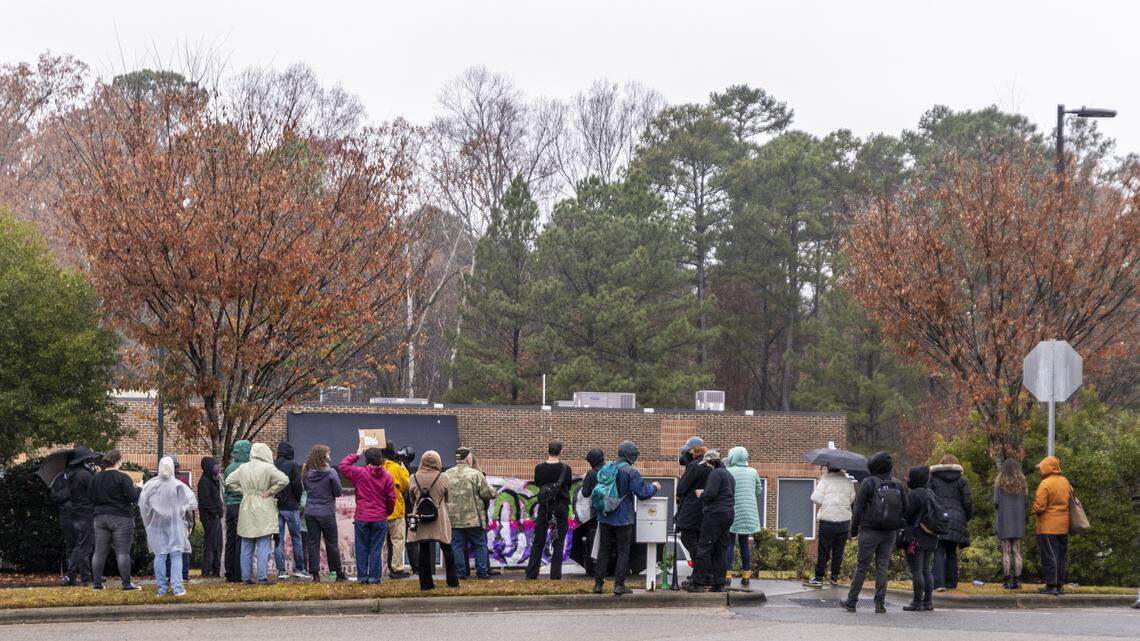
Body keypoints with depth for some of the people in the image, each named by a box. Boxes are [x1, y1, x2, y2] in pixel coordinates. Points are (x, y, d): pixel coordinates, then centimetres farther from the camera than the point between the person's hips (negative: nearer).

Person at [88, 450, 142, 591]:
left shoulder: (96, 478, 7)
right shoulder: (122, 478, -11)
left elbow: (92, 499, 13)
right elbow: (134, 498, -13)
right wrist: (138, 488, 4)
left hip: (100, 518, 5)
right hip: (120, 518, -5)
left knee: (99, 551, 7)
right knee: (123, 552, -4)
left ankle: (97, 583, 7)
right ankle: (126, 583, -5)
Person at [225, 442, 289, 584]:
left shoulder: (243, 468, 5)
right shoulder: (268, 468, -10)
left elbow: (229, 481, 12)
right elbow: (284, 480, -19)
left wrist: (242, 491, 9)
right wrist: (270, 491, -8)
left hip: (246, 510, 5)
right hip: (264, 511, -5)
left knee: (246, 547, 10)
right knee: (263, 546, -3)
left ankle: (246, 577, 11)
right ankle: (262, 576, -8)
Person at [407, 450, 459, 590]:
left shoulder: (414, 478, -5)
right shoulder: (444, 478, -9)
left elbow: (411, 498, 9)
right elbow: (448, 500, 2)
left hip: (420, 518, 1)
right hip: (440, 520, -1)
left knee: (423, 551, 7)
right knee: (447, 550, 10)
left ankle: (426, 582, 6)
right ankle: (452, 581, 12)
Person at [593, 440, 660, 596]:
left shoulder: (605, 468, 6)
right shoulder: (631, 472, -14)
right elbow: (642, 493, -14)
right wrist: (654, 487, 2)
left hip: (605, 518, 5)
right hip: (623, 519, -5)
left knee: (604, 550, 13)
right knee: (623, 552, 4)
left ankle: (598, 583, 12)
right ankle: (619, 585, 1)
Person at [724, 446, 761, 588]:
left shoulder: (727, 472, -9)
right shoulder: (753, 472, 5)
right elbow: (759, 492, 11)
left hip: (732, 512, -4)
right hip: (749, 515, 4)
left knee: (729, 544, 0)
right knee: (745, 544, 12)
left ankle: (726, 575, -8)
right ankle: (746, 577, 13)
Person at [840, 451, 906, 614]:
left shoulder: (868, 483, -8)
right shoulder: (898, 486, 6)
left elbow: (858, 508, -7)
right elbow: (905, 510, 9)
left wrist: (854, 529, 3)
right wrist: (898, 529, 17)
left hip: (869, 532, -4)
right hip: (890, 533, 4)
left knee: (862, 566, 2)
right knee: (882, 568, 7)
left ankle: (851, 602, 7)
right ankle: (880, 604, 4)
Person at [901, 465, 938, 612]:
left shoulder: (914, 495, -14)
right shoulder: (930, 494, 12)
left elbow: (907, 513, -16)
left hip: (916, 538, -9)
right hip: (931, 539, 9)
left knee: (916, 571, -5)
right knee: (926, 570, 15)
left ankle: (918, 602, -5)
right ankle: (928, 601, 16)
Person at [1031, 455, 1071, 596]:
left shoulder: (1045, 484, -17)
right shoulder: (1065, 482, 7)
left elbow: (1039, 506, -17)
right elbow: (1070, 498, 16)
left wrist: (1035, 510, 3)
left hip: (1048, 526, -7)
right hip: (1063, 526, 7)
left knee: (1049, 556, -3)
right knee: (1061, 555, 13)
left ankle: (1051, 585, -4)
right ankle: (1060, 585, 17)